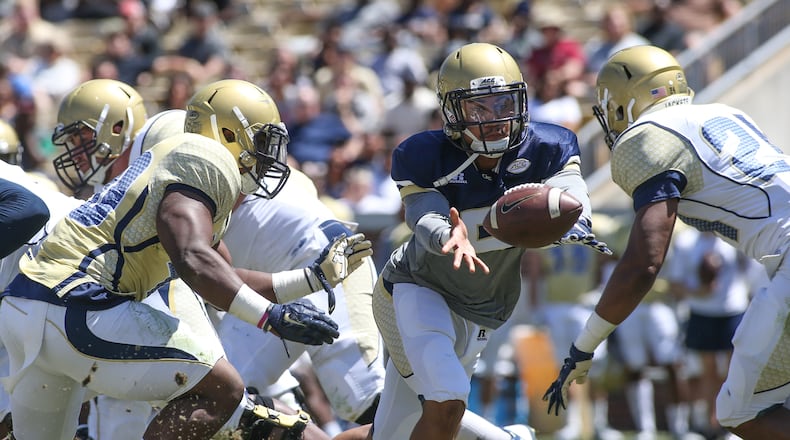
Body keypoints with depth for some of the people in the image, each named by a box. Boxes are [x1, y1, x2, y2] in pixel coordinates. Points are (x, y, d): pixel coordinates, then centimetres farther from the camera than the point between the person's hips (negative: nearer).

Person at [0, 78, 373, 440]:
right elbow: (194, 262, -21)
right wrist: (272, 317, -23)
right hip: (77, 311, -10)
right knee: (221, 389, -8)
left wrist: (317, 277, 31)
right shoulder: (205, 161, -5)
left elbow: (226, 283, 31)